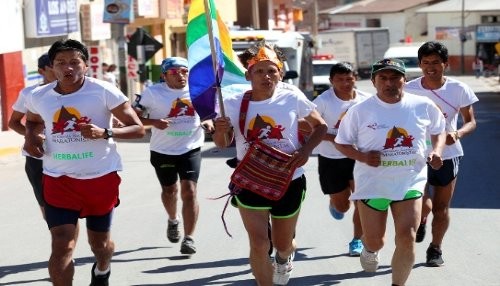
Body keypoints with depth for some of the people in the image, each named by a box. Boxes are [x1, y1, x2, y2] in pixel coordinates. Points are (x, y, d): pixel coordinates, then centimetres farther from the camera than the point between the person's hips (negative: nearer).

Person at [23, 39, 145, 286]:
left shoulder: (104, 92, -13)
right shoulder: (38, 97, -2)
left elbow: (138, 129, -11)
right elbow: (32, 121, 22)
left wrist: (105, 132, -28)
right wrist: (30, 136, -2)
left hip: (101, 177, -1)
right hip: (58, 179, 1)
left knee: (99, 242, 18)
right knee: (61, 246, -12)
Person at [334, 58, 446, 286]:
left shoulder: (423, 106, -2)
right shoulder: (360, 111, -7)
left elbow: (438, 131, 15)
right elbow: (341, 143, 1)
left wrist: (436, 151, -5)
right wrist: (362, 156, -17)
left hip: (410, 181, 1)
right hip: (372, 183, -1)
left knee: (407, 237, -10)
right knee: (374, 240, 9)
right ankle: (370, 249, 48)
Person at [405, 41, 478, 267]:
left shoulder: (458, 89, -7)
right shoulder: (409, 89, -6)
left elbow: (470, 121, -3)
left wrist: (457, 133, -23)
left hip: (447, 155, 1)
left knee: (441, 208, 9)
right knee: (421, 204, -14)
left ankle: (435, 249, 30)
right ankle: (421, 220, 23)